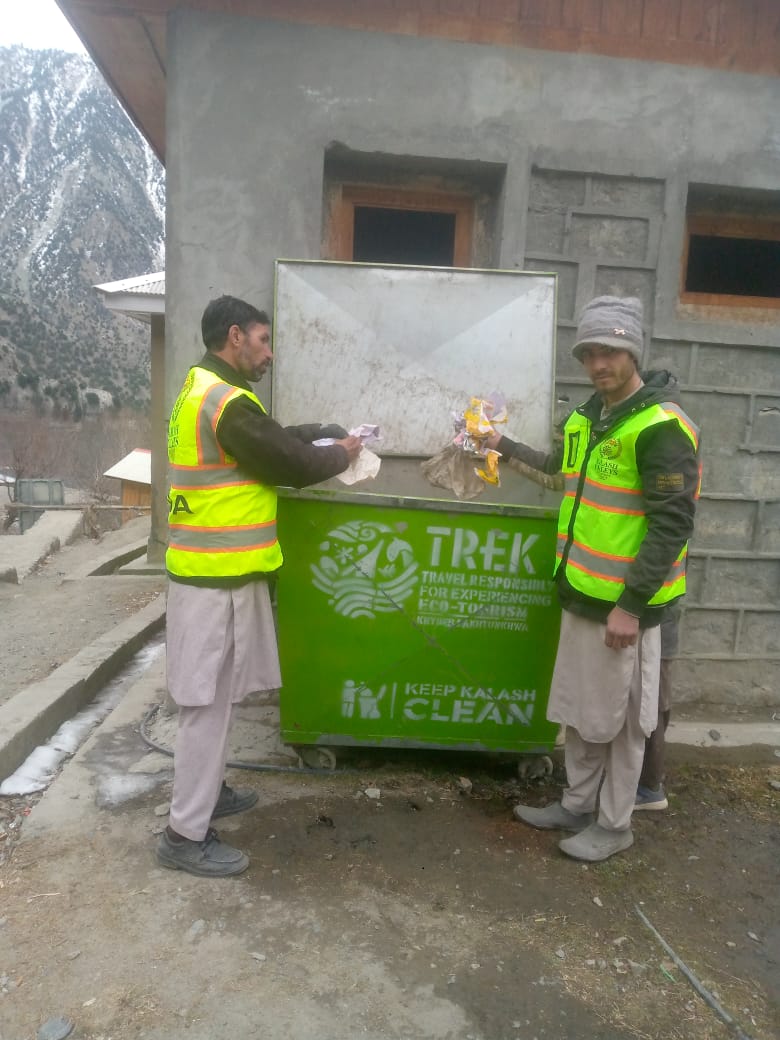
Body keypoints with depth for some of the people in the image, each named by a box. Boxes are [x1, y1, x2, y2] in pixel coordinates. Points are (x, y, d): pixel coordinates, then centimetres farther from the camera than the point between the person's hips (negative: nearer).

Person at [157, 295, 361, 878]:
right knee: (208, 701, -2)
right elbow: (288, 463, -14)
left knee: (216, 698, 20)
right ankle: (186, 836, 10)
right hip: (218, 575, -10)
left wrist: (321, 438, 8)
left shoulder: (205, 392, 15)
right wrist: (340, 456, 4)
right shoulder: (227, 402, -19)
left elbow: (269, 446, 18)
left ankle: (205, 791, 35)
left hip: (214, 569, 10)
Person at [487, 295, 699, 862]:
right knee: (579, 710, 18)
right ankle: (577, 805, 36)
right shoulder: (590, 416, 10)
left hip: (623, 602, -8)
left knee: (618, 719, 7)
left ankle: (615, 825, 26)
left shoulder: (661, 427, -17)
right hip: (582, 593, 8)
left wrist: (632, 605, -22)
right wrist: (504, 445, 35)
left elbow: (673, 524, -20)